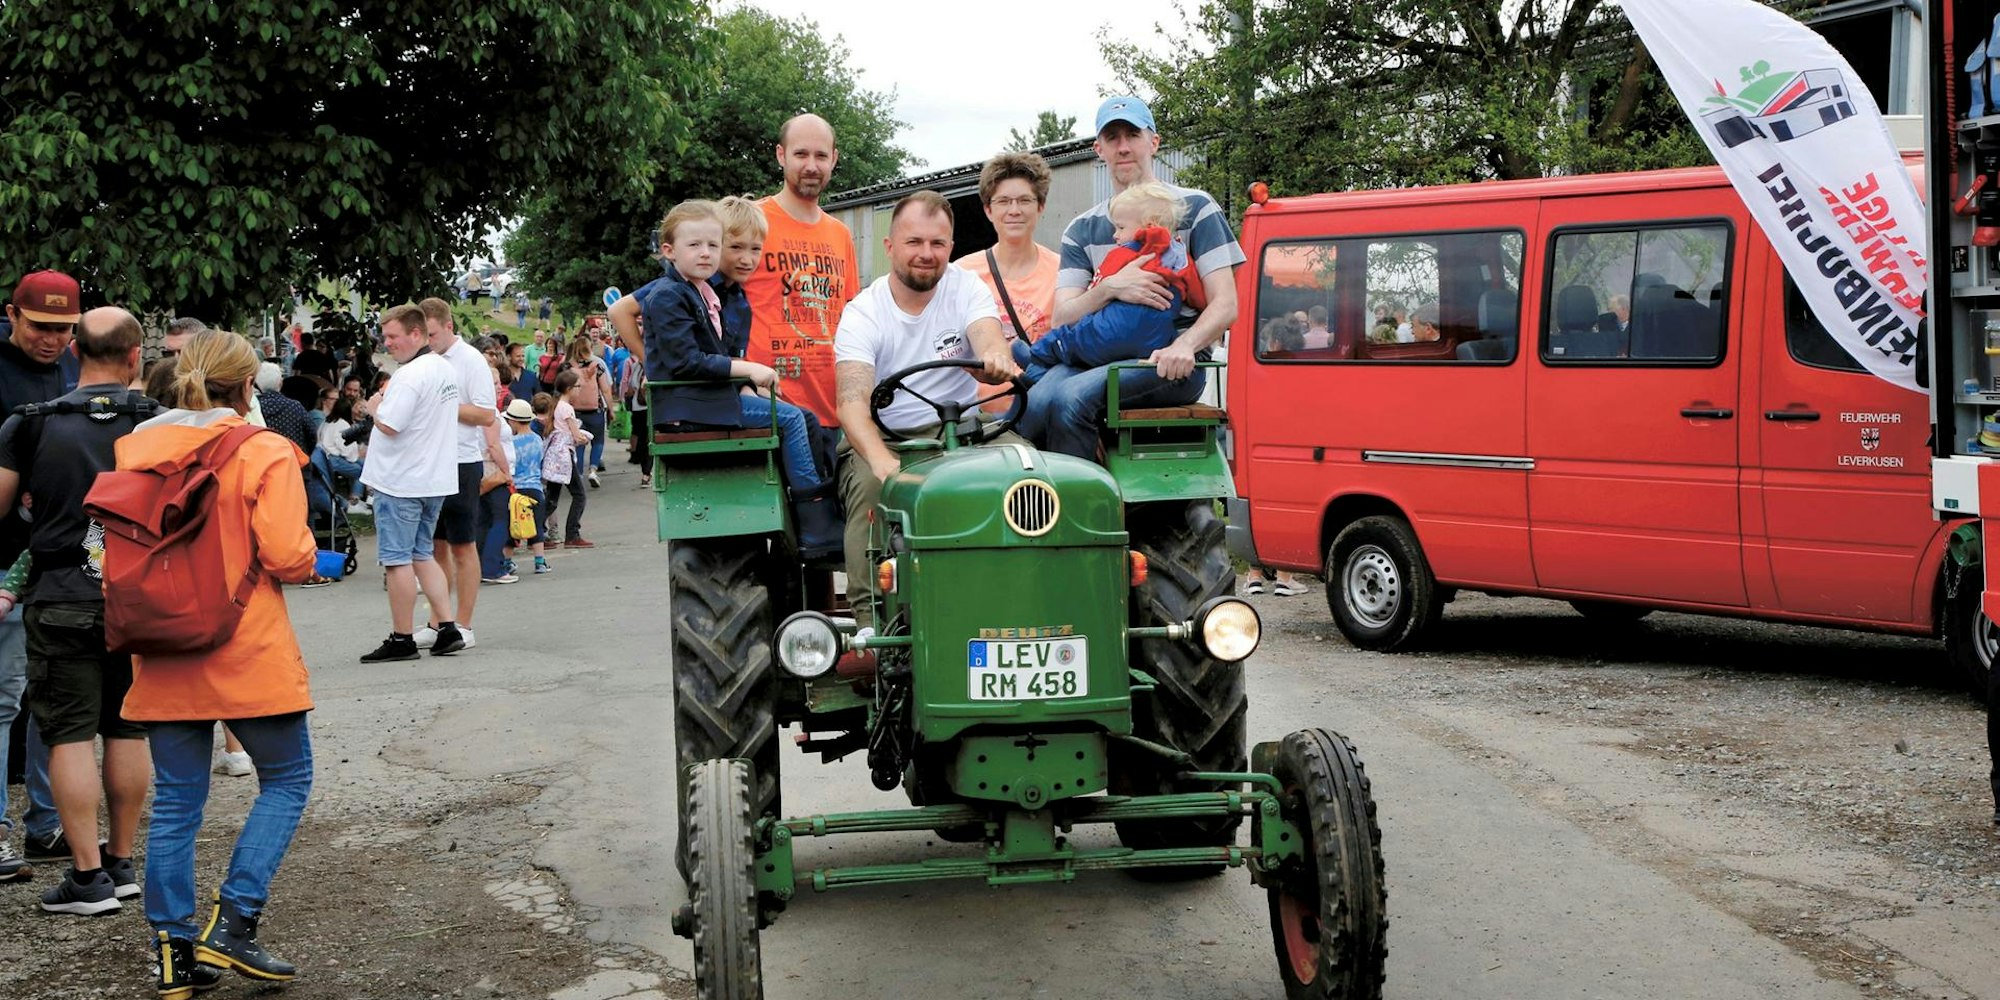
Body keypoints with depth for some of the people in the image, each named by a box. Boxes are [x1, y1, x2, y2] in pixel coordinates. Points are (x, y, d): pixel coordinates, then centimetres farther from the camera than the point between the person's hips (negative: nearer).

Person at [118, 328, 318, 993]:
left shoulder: (133, 450, 3)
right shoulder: (265, 454, -11)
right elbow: (287, 559, -16)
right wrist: (307, 552, 5)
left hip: (163, 657, 5)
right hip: (248, 655, -5)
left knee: (176, 800, 12)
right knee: (286, 778, 12)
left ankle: (175, 953, 14)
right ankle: (232, 922, 2)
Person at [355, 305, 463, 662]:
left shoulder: (411, 375, -19)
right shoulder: (444, 369, 11)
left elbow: (389, 425, -24)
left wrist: (374, 406, -5)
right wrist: (382, 406, 11)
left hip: (402, 482, -9)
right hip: (436, 478, 9)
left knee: (397, 559, 0)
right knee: (421, 554, 16)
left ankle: (401, 639, 5)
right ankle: (448, 629, 10)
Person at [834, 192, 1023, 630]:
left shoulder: (966, 289, 2)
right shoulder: (862, 314, -6)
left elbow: (989, 341, -18)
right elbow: (852, 402, -21)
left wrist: (997, 359, -46)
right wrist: (881, 459, -42)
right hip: (884, 436, -2)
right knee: (870, 485, -34)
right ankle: (872, 617, -31)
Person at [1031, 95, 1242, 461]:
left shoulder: (1194, 208, 8)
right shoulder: (1082, 230, 19)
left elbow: (1225, 306, -2)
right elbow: (1062, 318, 6)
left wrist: (1184, 346, -23)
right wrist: (1110, 288, -15)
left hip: (1171, 363, -4)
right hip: (1098, 355, 4)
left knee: (1071, 397, -33)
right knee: (1035, 403, -31)